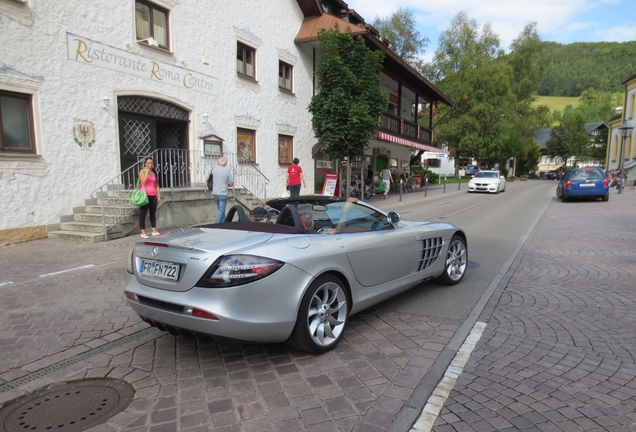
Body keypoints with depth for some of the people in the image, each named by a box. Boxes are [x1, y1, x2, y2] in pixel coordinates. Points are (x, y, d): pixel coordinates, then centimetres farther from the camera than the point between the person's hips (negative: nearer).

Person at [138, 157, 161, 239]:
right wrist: (147, 172, -13)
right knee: (143, 214, -2)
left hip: (153, 196, 5)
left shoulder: (154, 173, 13)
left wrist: (159, 196, 8)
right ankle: (143, 232, -1)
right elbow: (143, 182, -18)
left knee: (153, 213, 8)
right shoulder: (142, 171, 0)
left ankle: (154, 230, 12)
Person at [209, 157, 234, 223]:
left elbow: (207, 180, 10)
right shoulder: (227, 171, -10)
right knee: (221, 211, -2)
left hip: (215, 193, 5)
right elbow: (231, 184, -6)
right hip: (223, 194, -5)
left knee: (221, 210, 17)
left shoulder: (213, 169, 1)